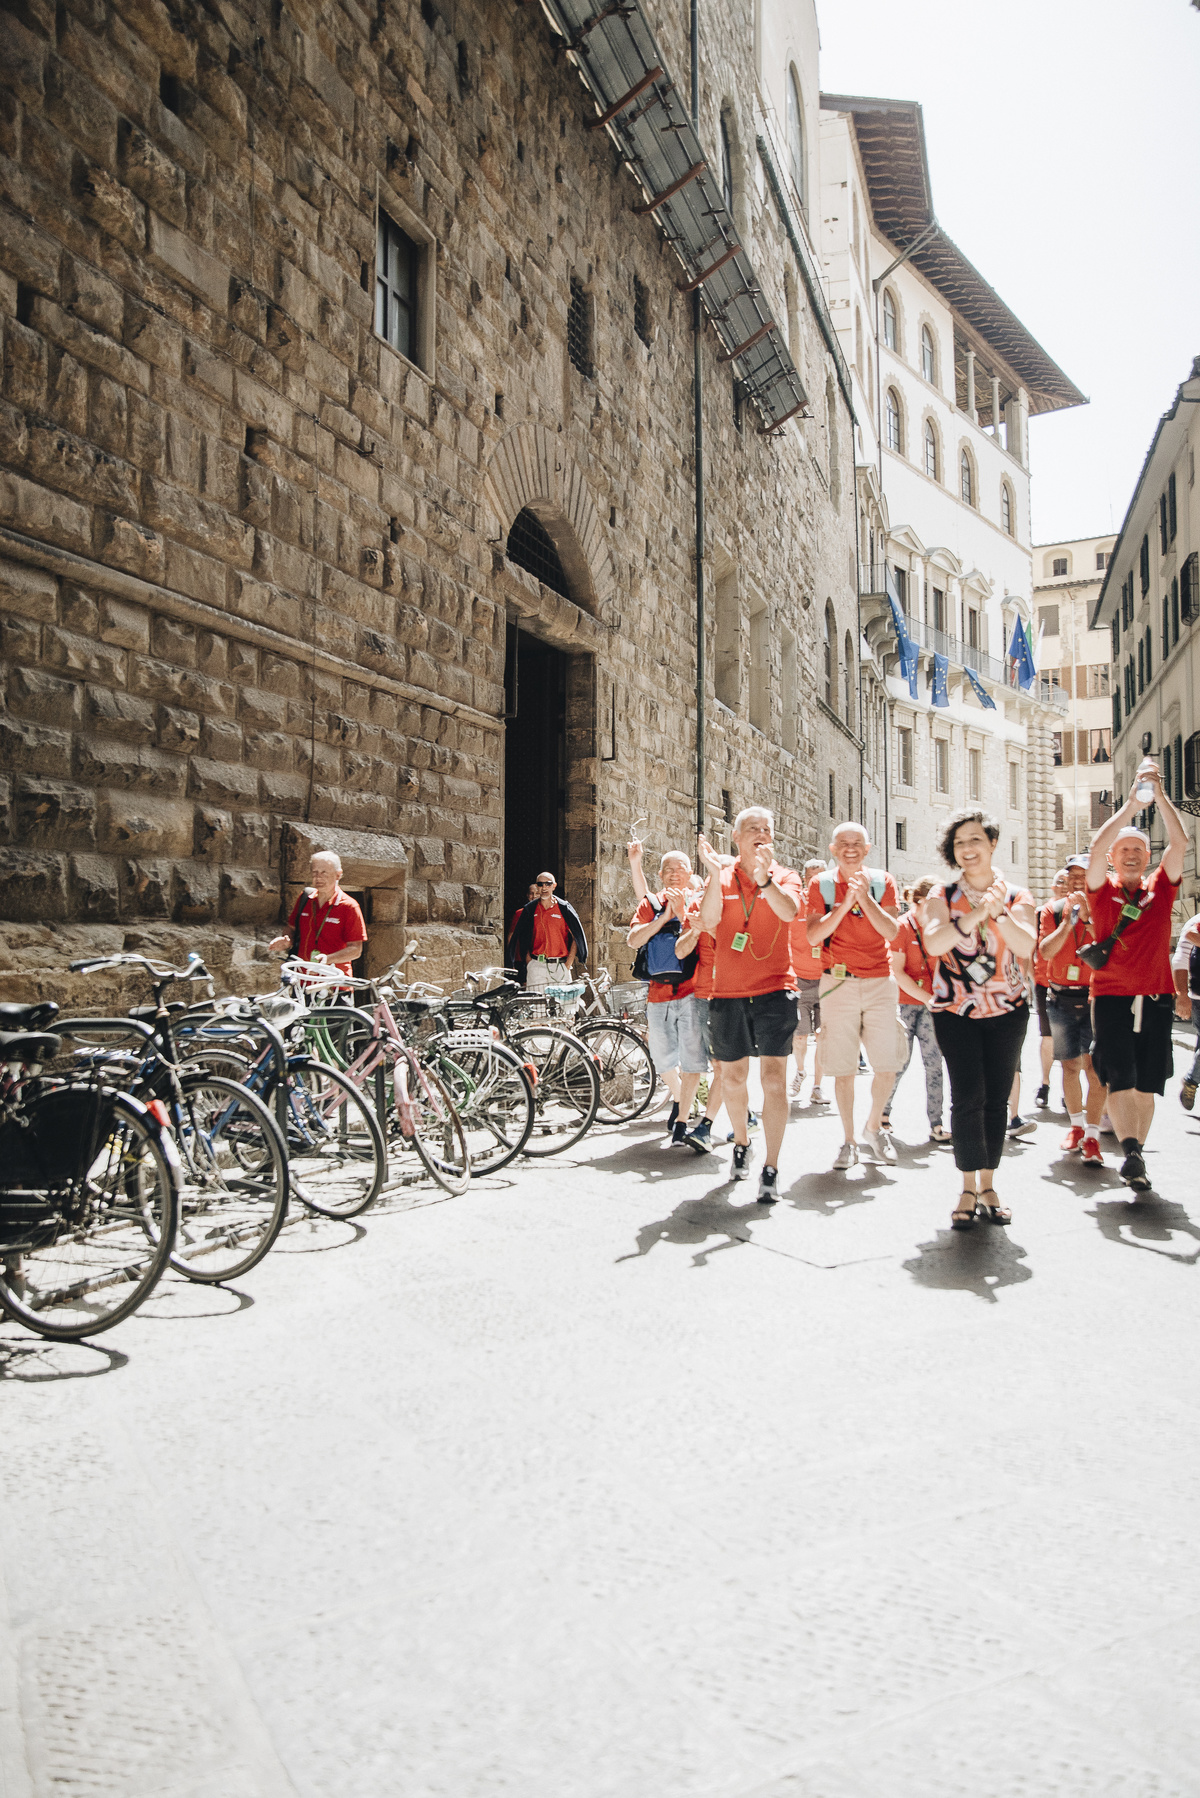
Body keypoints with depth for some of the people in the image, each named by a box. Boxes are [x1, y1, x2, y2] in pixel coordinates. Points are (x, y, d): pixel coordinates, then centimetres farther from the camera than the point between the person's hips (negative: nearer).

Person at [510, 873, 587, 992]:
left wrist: (568, 965, -2)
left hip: (560, 967, -1)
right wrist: (529, 963, 1)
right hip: (536, 966, 1)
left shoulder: (564, 909, 4)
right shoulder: (529, 910, 10)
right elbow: (522, 939, 13)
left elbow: (576, 938, 5)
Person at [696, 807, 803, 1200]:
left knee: (774, 1078, -8)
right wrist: (716, 874, -22)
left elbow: (789, 910, -18)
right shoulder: (721, 877, 7)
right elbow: (708, 920, -12)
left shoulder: (785, 876, 5)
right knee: (732, 1077, 12)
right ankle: (741, 1143, 37)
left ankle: (770, 1169, -2)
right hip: (728, 991, 2)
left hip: (775, 989, -2)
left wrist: (764, 876, -33)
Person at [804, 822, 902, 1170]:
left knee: (888, 1067, 2)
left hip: (880, 981, 1)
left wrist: (865, 897, -17)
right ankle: (848, 1141, 16)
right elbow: (814, 935, -9)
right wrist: (846, 903, -18)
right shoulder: (821, 884, 2)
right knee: (843, 1070, 1)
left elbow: (892, 932, -7)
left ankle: (873, 1128, 27)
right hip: (838, 982, -1)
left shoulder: (882, 882, 4)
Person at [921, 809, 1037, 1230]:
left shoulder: (1017, 896, 5)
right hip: (956, 1010, -2)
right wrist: (977, 914, -25)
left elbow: (1026, 948, -11)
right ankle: (969, 1190, 1)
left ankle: (987, 1186, 17)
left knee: (997, 1098, 5)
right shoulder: (943, 896, 1)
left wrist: (998, 912, -23)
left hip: (1007, 1009, 2)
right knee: (968, 1097, -10)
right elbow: (933, 944, -16)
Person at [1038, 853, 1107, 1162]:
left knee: (1094, 1067, -11)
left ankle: (1092, 1136, -9)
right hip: (1061, 999, 3)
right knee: (1070, 1065, 11)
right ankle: (1077, 1125, 27)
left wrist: (1088, 916, -20)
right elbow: (1046, 951, -8)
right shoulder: (1052, 910, 5)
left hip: (1094, 997, -2)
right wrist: (1069, 919, -15)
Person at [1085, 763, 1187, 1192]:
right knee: (1120, 1080, -12)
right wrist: (1131, 804, -17)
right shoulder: (1103, 890, 5)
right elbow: (1097, 848, -13)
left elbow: (1179, 842, -3)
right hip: (1111, 997, -2)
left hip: (1155, 998, 2)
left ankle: (1135, 1154, 16)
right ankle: (1131, 1152, -16)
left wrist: (1159, 796, -12)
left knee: (1146, 1086, 6)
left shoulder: (1161, 888, 10)